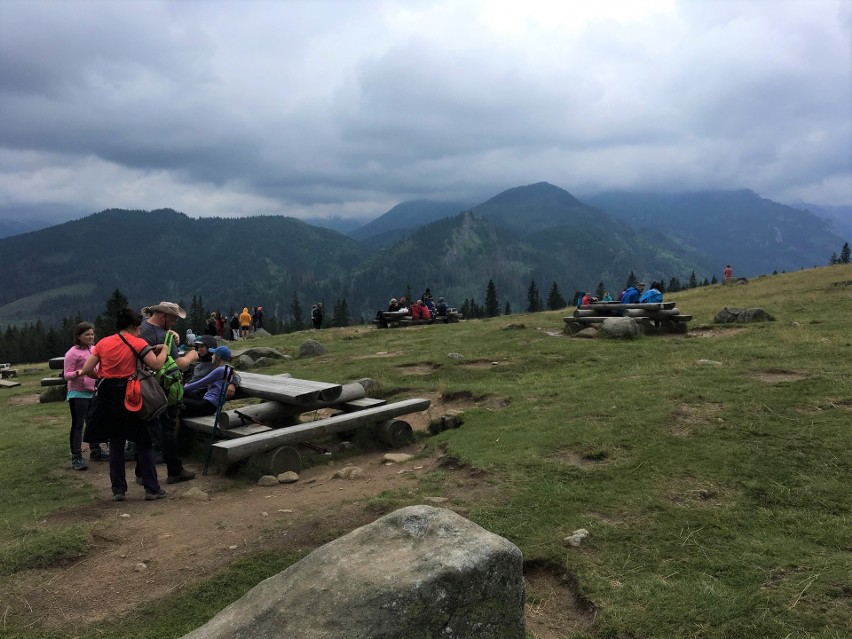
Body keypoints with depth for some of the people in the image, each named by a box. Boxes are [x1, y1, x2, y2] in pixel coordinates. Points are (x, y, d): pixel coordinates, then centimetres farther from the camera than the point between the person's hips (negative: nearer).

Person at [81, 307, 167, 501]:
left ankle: (118, 490, 16)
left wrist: (102, 376, 18)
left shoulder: (103, 343, 5)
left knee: (116, 443, 14)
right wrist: (163, 350, 0)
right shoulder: (137, 343, -7)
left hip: (109, 396, 4)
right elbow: (156, 364, -18)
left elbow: (86, 369, 1)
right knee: (144, 442, 6)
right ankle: (151, 489, 5)